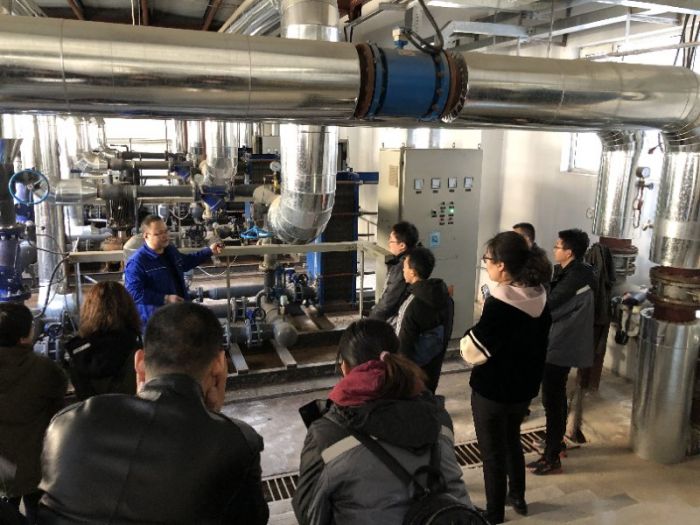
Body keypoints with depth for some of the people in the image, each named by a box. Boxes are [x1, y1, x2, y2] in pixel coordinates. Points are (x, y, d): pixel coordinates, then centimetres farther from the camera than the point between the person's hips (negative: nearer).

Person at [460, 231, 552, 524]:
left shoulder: (499, 304, -28)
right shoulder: (539, 296, -3)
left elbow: (472, 351, -23)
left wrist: (469, 335, -5)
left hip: (493, 391, -7)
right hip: (525, 386, 8)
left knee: (493, 453, 11)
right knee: (512, 440, 28)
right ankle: (518, 497, 44)